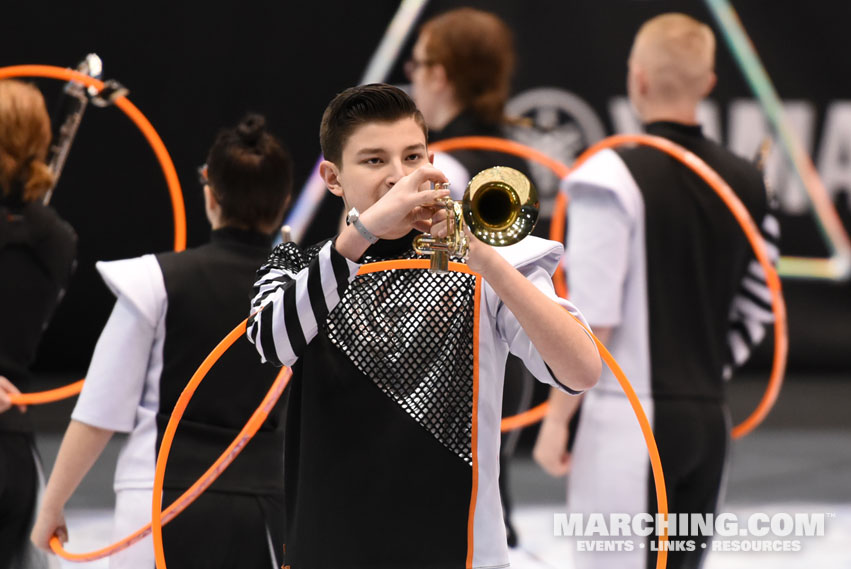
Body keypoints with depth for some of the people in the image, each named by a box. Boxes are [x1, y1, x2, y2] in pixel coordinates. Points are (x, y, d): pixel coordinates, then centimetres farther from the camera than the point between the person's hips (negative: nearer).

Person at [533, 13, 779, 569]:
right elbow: (754, 311, 12)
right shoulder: (746, 182, 7)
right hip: (710, 420, 7)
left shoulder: (616, 175, -12)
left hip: (631, 420, -7)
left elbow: (592, 315, -14)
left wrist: (557, 417, -7)